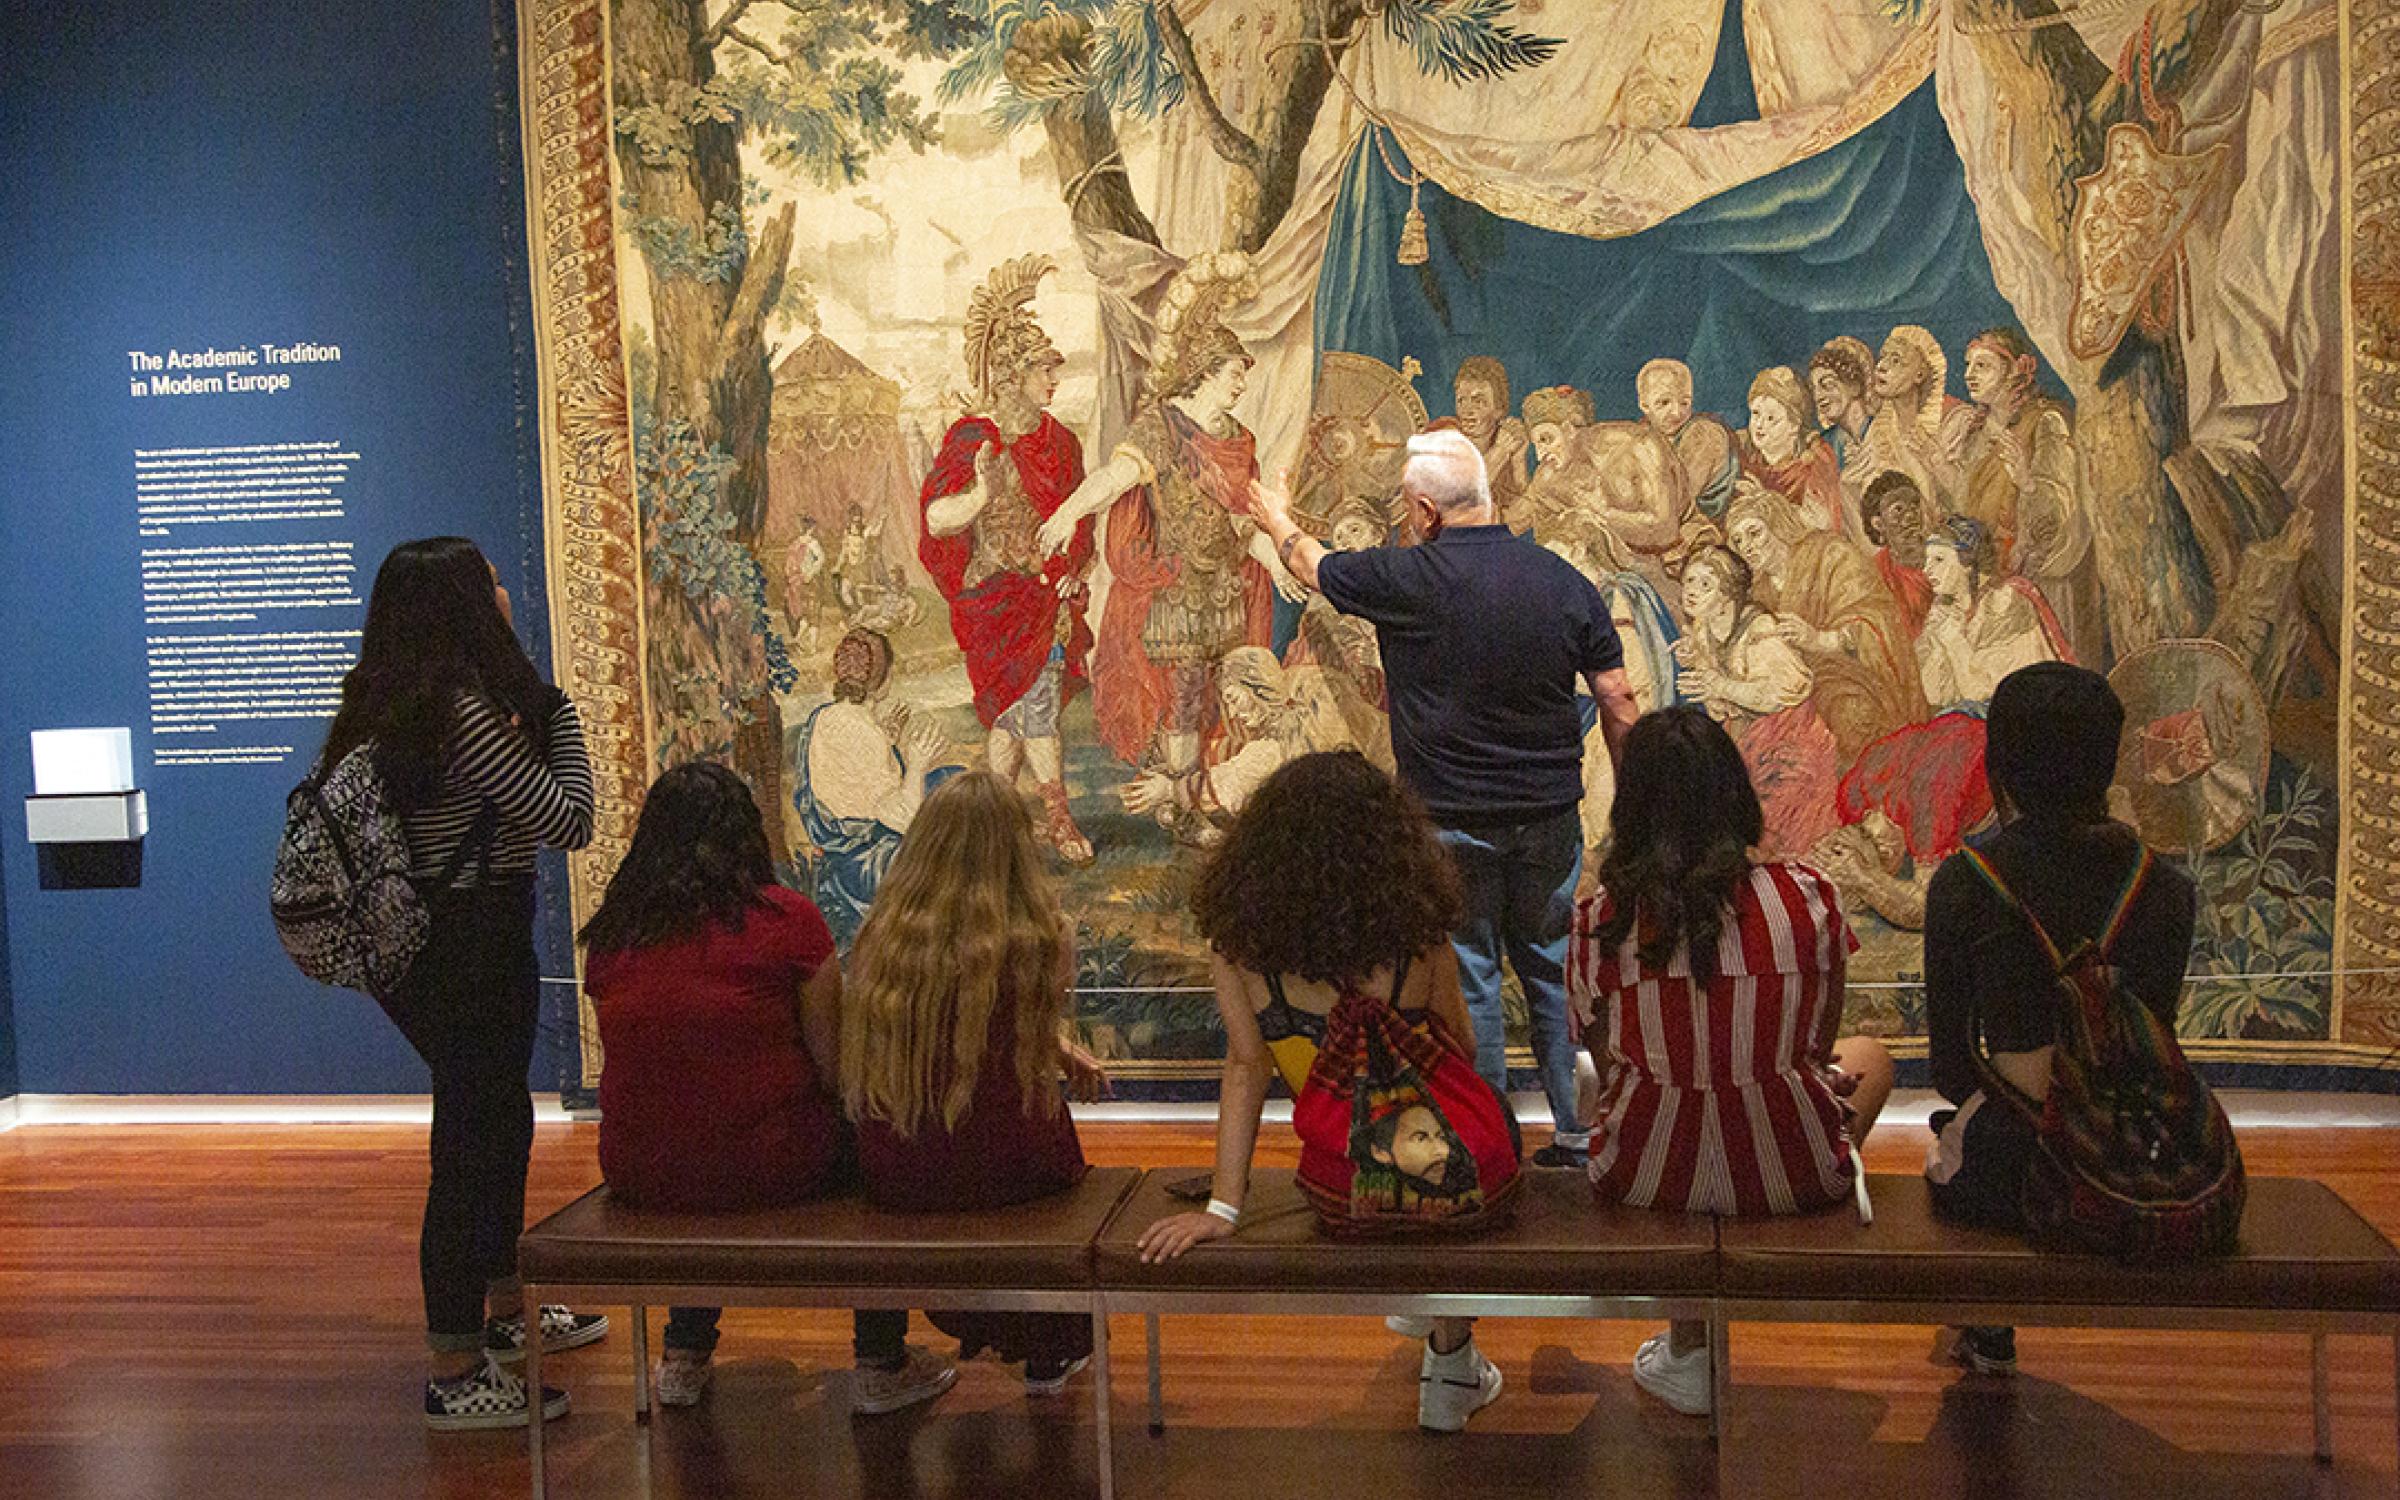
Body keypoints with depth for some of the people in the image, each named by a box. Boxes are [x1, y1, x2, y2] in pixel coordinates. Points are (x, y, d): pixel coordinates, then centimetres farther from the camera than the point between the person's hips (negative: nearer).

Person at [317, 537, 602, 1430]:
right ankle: (455, 1376, 5)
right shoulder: (463, 709, -21)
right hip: (470, 948, -10)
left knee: (497, 1124, 23)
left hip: (439, 945, 10)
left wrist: (524, 732, 6)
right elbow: (569, 823, -16)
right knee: (474, 1140, -3)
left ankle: (505, 1312, 40)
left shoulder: (387, 703, 9)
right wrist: (560, 718, -5)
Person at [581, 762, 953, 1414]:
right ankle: (881, 1366, 27)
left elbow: (639, 1062, 13)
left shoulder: (609, 933, 2)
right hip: (770, 1170, -4)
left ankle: (684, 1357, 38)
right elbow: (834, 1065, -8)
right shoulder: (787, 918, -11)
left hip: (636, 1172, 5)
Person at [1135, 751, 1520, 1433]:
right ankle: (1452, 1367, 46)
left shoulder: (1238, 942, -10)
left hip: (1346, 1195, 2)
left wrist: (1224, 1205, -1)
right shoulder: (1418, 933, -11)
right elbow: (1461, 1047, 2)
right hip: (1470, 1175, -1)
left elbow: (1245, 1064, -7)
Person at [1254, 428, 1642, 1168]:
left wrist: (1278, 522, 32)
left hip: (1453, 821, -3)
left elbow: (1313, 565, 10)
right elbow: (1618, 705, 1)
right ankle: (1579, 1130, 17)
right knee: (1556, 971, 14)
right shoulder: (1563, 580, -1)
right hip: (1549, 814, 4)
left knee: (1471, 977, 6)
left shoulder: (1405, 579, -10)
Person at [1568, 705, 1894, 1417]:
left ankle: (1690, 1350, 31)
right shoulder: (1810, 896, -9)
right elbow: (1819, 1047, 6)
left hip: (1647, 1175, 1)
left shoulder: (1599, 919, -9)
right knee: (1870, 1056, 29)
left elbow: (1610, 1068, 2)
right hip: (1794, 1174, 0)